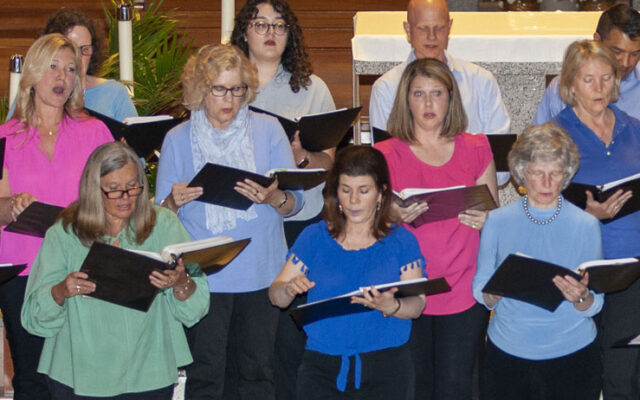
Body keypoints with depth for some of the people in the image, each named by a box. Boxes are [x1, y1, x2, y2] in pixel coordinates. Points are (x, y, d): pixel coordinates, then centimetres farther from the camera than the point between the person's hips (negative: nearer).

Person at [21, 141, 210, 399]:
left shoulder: (164, 225, 6)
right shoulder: (64, 234, 3)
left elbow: (195, 308, 0)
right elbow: (35, 317, -1)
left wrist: (181, 283, -21)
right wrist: (61, 292, -21)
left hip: (150, 373, 0)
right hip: (80, 376, 0)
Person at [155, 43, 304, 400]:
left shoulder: (268, 130, 4)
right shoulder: (178, 139, 5)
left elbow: (295, 202, 2)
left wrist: (273, 198, -20)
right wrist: (174, 202, -17)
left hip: (261, 273, 1)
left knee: (259, 370, 6)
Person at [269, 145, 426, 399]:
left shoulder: (401, 241, 7)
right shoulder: (314, 237, 9)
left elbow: (417, 305, -1)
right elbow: (275, 295, 6)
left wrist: (390, 307, -22)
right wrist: (289, 290, -16)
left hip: (385, 368, 0)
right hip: (322, 367, 0)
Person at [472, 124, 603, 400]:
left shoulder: (586, 226, -3)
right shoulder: (498, 221, -1)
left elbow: (595, 306, -2)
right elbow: (480, 292, -1)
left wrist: (581, 298, -24)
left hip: (571, 354, 0)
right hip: (507, 353, 0)